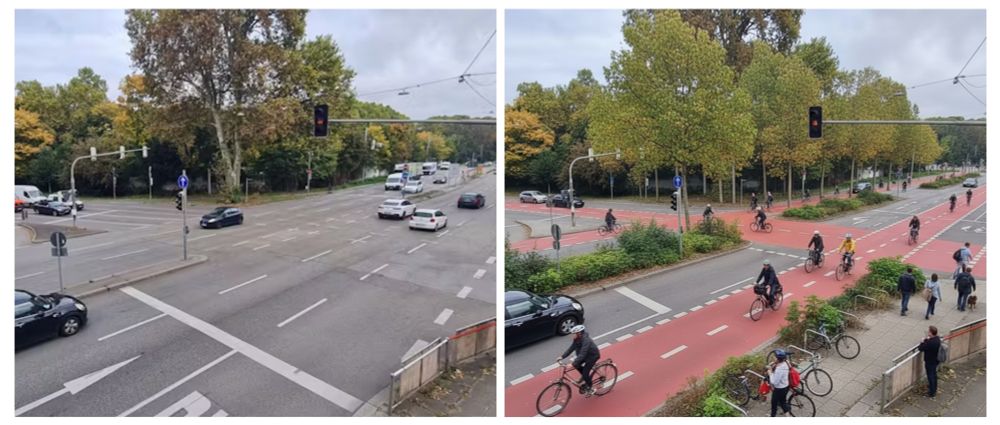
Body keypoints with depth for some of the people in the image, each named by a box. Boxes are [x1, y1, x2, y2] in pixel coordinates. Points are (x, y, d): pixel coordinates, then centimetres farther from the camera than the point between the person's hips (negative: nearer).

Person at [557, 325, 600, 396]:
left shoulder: (586, 340, -35)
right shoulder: (577, 339, -11)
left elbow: (582, 354, -41)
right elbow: (571, 348, -8)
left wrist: (573, 364, -46)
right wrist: (562, 357, -17)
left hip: (593, 355, -8)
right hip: (586, 354, 8)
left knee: (585, 373, -11)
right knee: (577, 365, -5)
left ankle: (590, 388, 15)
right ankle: (587, 380, 17)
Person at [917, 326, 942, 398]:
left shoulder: (929, 342, -36)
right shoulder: (937, 338, -9)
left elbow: (920, 348, -23)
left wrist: (923, 342, -9)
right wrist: (927, 340, -7)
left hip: (930, 362, -8)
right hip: (935, 360, 8)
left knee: (931, 376, 8)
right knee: (934, 374, 27)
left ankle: (932, 392, 21)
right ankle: (934, 388, 47)